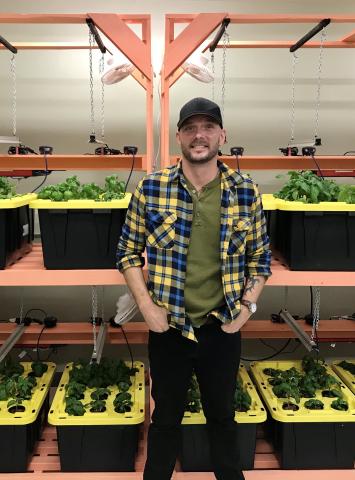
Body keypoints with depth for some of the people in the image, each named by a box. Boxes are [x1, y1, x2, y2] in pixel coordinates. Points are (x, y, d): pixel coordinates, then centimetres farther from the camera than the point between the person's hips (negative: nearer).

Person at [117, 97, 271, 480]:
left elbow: (260, 258, 6)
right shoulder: (150, 188, -7)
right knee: (166, 416, 17)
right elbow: (128, 252, 1)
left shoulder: (247, 193, -4)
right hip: (167, 327, -1)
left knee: (222, 414, 20)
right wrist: (146, 306, -8)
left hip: (222, 329, 1)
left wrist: (247, 306, -3)